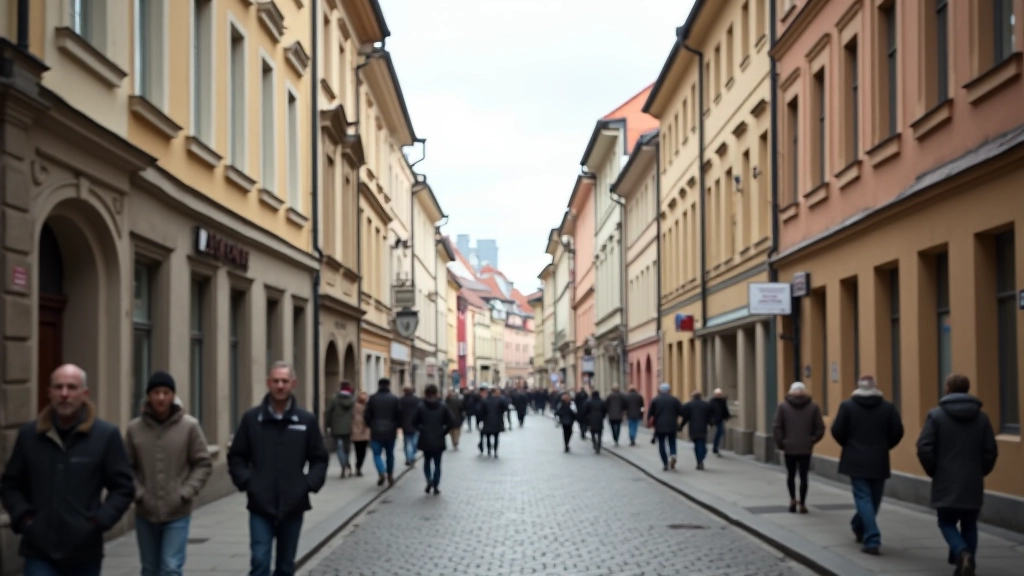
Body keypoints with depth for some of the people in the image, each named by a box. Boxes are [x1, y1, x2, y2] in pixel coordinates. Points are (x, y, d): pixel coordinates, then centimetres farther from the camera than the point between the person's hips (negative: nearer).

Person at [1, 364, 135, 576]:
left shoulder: (106, 435, -4)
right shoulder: (29, 434, 3)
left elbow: (123, 488, -1)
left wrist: (97, 522, -13)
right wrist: (23, 517, -4)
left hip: (84, 553, 0)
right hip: (39, 551, 1)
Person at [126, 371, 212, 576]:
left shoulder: (190, 426, -7)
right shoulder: (134, 428, -3)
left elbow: (203, 464, -3)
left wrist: (185, 493, -12)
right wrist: (138, 494, -8)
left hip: (177, 515, -2)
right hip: (145, 514, 2)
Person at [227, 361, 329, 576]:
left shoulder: (307, 420, 2)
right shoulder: (251, 419, 0)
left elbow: (319, 459, 7)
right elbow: (236, 457, 6)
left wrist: (309, 483, -7)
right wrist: (246, 481, -8)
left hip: (293, 506, 2)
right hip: (261, 506, -1)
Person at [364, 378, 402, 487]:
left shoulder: (372, 398, -3)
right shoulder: (394, 399, -2)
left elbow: (367, 415, -3)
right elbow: (399, 415, -2)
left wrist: (370, 426, 14)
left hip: (376, 431, -1)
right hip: (390, 431, 1)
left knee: (377, 454, 5)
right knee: (390, 454, 14)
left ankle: (381, 473, -17)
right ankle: (390, 476, 15)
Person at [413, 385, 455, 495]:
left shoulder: (420, 407, -6)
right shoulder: (443, 407, -4)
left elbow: (414, 422, -4)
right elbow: (451, 423, -8)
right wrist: (443, 432, 6)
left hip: (425, 439, 0)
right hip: (439, 440, 0)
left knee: (427, 461, 17)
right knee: (437, 463, 10)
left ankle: (429, 480, -7)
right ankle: (435, 487, 8)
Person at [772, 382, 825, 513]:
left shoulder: (783, 406, 0)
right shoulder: (813, 407, 1)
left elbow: (777, 428, -5)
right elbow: (820, 428, -2)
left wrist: (780, 443, 3)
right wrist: (812, 440, 10)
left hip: (789, 447, 0)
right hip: (806, 448, 0)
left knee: (790, 474, 16)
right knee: (803, 476, 5)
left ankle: (792, 499, 9)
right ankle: (802, 504, 4)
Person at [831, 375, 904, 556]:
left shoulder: (847, 405, -3)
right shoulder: (888, 407, 2)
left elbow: (837, 431, -5)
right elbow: (897, 433, -1)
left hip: (856, 460, -2)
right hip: (879, 461, 2)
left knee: (863, 498, -2)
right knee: (873, 499, 18)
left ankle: (872, 540, -13)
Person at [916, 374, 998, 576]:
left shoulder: (936, 415, -5)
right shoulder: (981, 417, 4)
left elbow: (924, 448, -12)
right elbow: (991, 451, 2)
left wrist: (934, 472, 3)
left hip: (947, 483, -3)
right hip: (973, 484, 3)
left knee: (947, 523, 7)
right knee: (969, 525, 15)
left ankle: (962, 553, -18)